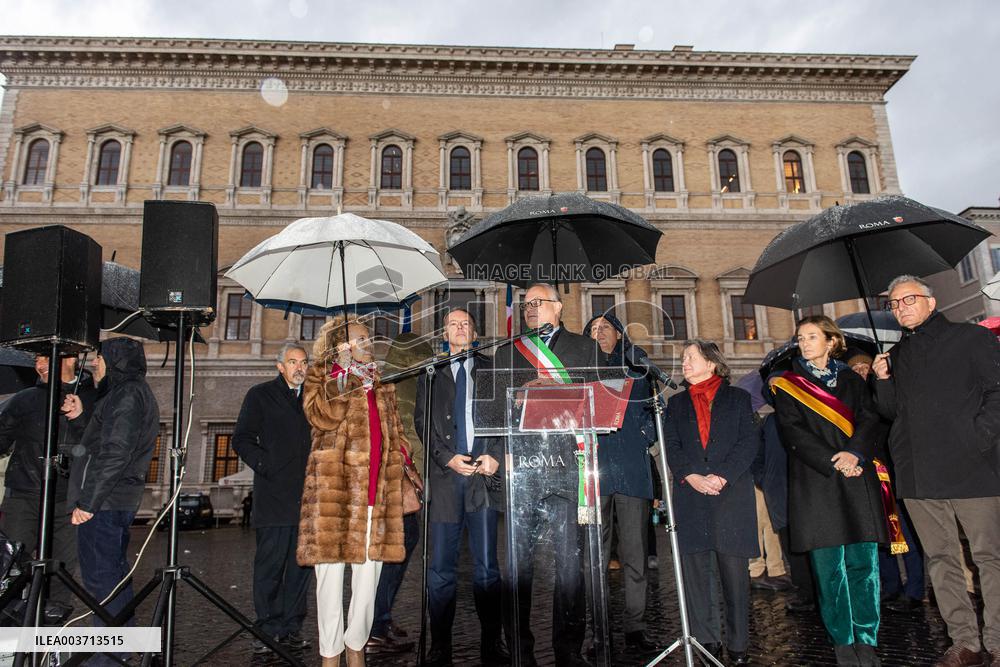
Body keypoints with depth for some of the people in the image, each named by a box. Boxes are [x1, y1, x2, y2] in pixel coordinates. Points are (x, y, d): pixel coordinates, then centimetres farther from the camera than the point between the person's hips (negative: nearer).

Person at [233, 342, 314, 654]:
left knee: (302, 563, 6)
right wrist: (265, 465, -10)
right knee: (270, 563, -1)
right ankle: (267, 629, 11)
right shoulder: (261, 395, 7)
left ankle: (291, 627, 16)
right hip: (274, 496, -3)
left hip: (308, 495, 4)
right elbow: (242, 439, 2)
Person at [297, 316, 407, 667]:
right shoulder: (321, 374, 4)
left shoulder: (379, 380, 19)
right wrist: (345, 376, -16)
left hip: (377, 486, 5)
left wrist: (404, 477, 13)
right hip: (334, 483, -4)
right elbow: (320, 417, -14)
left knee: (369, 569, 9)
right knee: (331, 570, 1)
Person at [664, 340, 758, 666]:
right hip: (690, 496, 2)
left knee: (735, 572, 0)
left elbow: (750, 440, 0)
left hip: (733, 493, -2)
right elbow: (671, 445, 8)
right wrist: (691, 476, -9)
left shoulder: (738, 398, 11)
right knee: (696, 572, 2)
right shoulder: (676, 403, 18)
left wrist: (723, 476, -12)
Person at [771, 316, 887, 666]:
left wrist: (854, 454, -14)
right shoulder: (786, 385, 8)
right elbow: (792, 431, -3)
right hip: (815, 484, -2)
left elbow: (869, 418, 4)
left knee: (863, 562, 1)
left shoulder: (851, 379, 16)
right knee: (828, 567, -1)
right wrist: (832, 463, -13)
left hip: (857, 479, 2)